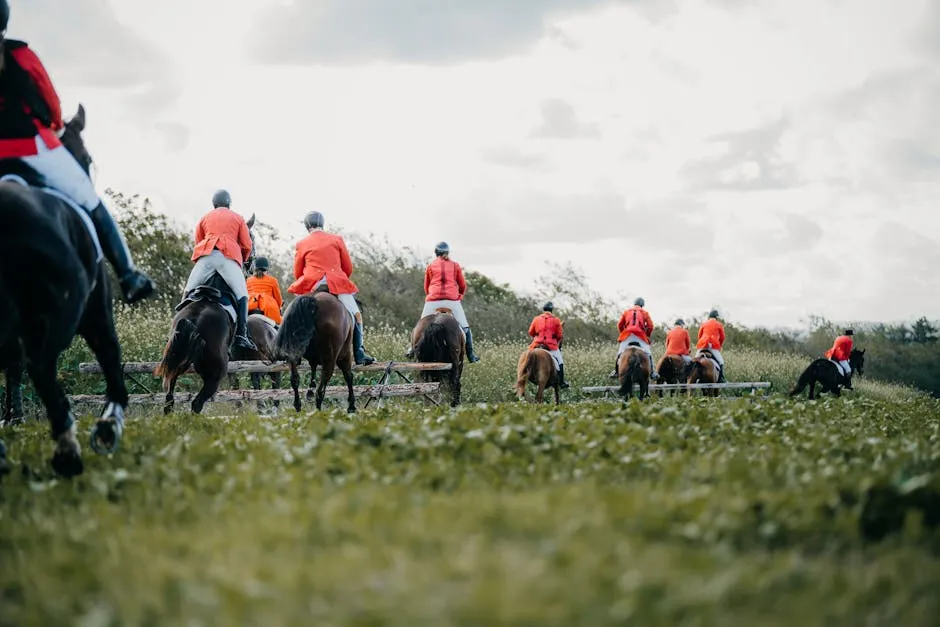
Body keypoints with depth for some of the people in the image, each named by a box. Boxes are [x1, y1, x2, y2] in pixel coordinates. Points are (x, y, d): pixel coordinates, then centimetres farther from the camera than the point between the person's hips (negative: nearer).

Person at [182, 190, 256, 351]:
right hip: (229, 257, -2)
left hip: (205, 256, 2)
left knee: (188, 292, 7)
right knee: (242, 295, -7)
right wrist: (242, 261, 34)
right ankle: (241, 335, -24)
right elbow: (247, 246, 17)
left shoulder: (205, 218, 28)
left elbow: (198, 243, 27)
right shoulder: (238, 218, 23)